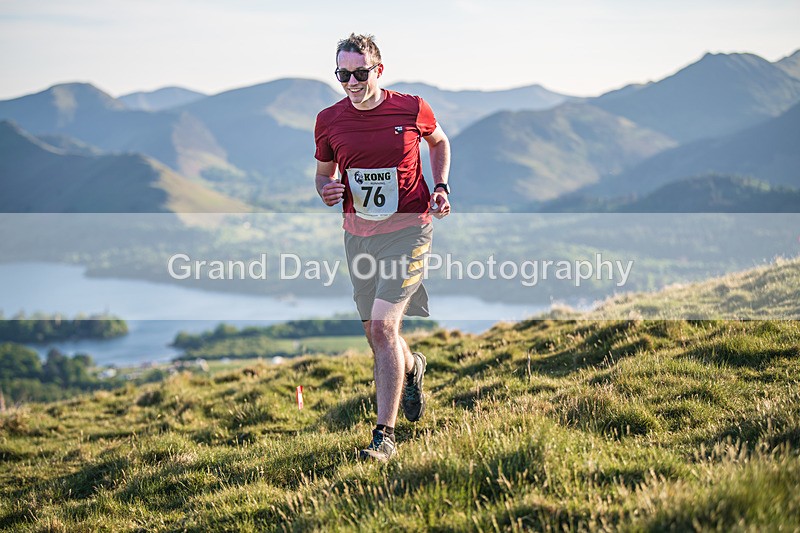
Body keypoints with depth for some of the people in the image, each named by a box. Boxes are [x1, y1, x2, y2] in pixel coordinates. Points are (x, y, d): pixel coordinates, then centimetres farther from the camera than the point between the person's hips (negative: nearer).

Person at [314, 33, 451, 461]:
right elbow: (324, 170, 13)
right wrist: (326, 191, -10)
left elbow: (439, 141, 14)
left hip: (408, 229, -4)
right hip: (357, 233, 4)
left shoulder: (412, 109, -7)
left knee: (383, 327, -16)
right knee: (374, 334, 12)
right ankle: (412, 368, 49)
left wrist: (441, 188, 0)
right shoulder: (329, 121, -2)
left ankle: (385, 435, -11)